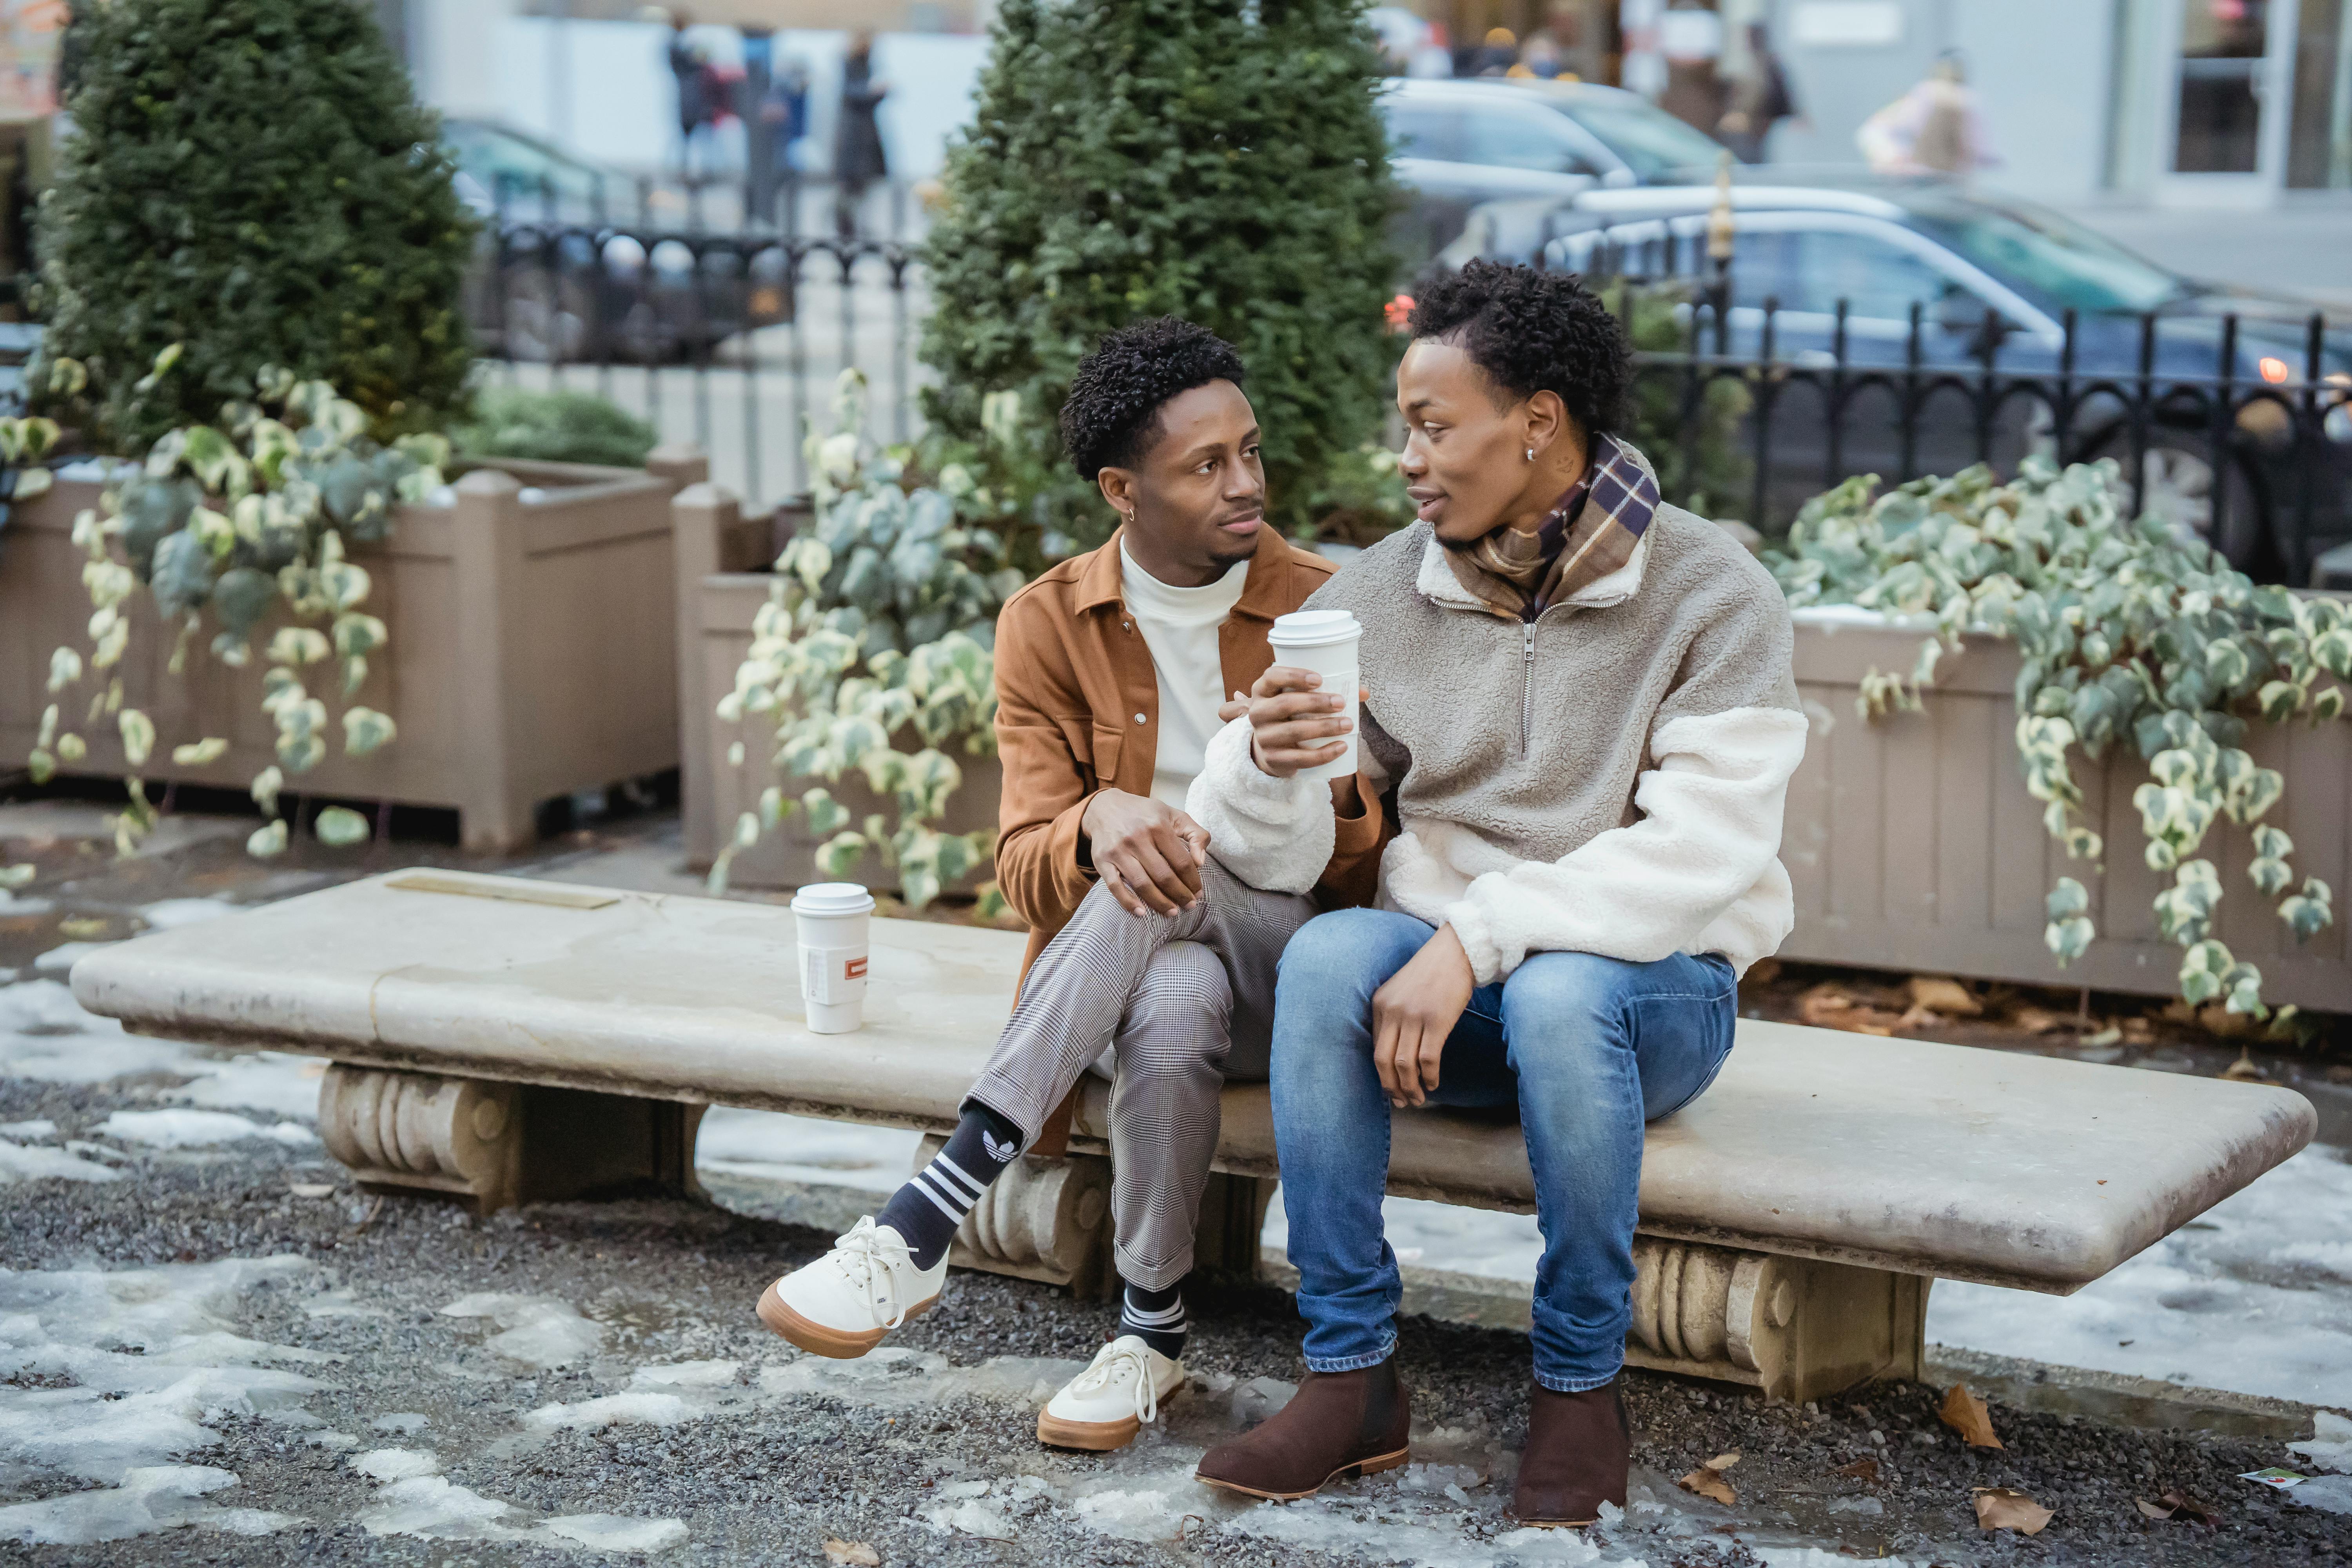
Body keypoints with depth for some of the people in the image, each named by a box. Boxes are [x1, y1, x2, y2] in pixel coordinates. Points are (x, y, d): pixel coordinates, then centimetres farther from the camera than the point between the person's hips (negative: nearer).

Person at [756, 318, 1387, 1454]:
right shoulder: (1049, 626, 0)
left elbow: (1367, 869, -3)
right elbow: (1026, 870, -6)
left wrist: (1319, 797, -28)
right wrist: (1098, 823, -31)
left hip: (1285, 969, -1)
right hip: (1120, 971, 1)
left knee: (1174, 877, -36)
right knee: (1169, 1013, -37)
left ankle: (921, 1229, -32)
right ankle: (1152, 1333, -17)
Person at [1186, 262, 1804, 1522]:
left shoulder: (1713, 598, -8)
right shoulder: (1381, 593, 2)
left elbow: (1701, 853, -20)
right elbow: (1263, 856, 0)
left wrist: (1480, 936, -29)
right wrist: (1268, 767, -24)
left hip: (1654, 989, -3)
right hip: (1452, 987, 3)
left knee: (1558, 992, -36)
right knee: (1326, 955, -28)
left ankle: (1580, 1385, -15)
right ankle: (1351, 1377, -20)